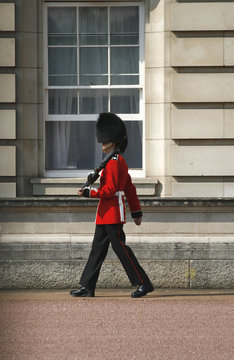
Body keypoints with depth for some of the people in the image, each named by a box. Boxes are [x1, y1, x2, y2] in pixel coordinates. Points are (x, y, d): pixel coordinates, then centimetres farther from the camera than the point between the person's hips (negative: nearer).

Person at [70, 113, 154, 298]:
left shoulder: (113, 162, -15)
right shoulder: (119, 161, 17)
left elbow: (110, 190, -20)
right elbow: (130, 188, 20)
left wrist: (88, 192, -18)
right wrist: (136, 211, 23)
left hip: (112, 211, -10)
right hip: (106, 213, 10)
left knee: (120, 247, -7)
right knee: (98, 248, 10)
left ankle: (144, 283, -4)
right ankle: (87, 287, 12)